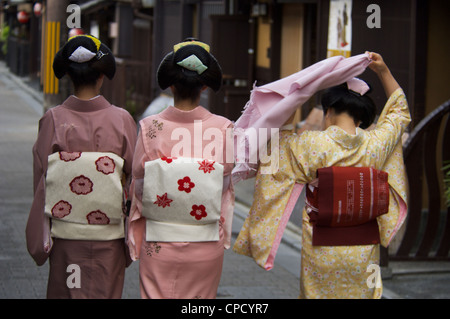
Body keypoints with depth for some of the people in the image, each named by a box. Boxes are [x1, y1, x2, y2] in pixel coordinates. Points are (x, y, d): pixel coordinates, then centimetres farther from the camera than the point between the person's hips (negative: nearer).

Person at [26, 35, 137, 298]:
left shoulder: (53, 120, -7)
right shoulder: (122, 120, -8)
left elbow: (41, 179, -2)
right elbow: (133, 178, -3)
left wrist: (41, 237, 7)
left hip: (64, 234, 1)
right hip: (108, 237, -1)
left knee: (63, 292, 12)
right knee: (104, 293, 10)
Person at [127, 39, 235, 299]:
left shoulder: (150, 127, -10)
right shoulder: (223, 129, -9)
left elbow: (138, 185, -2)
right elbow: (225, 187, -1)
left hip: (158, 246, 0)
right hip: (206, 247, 0)